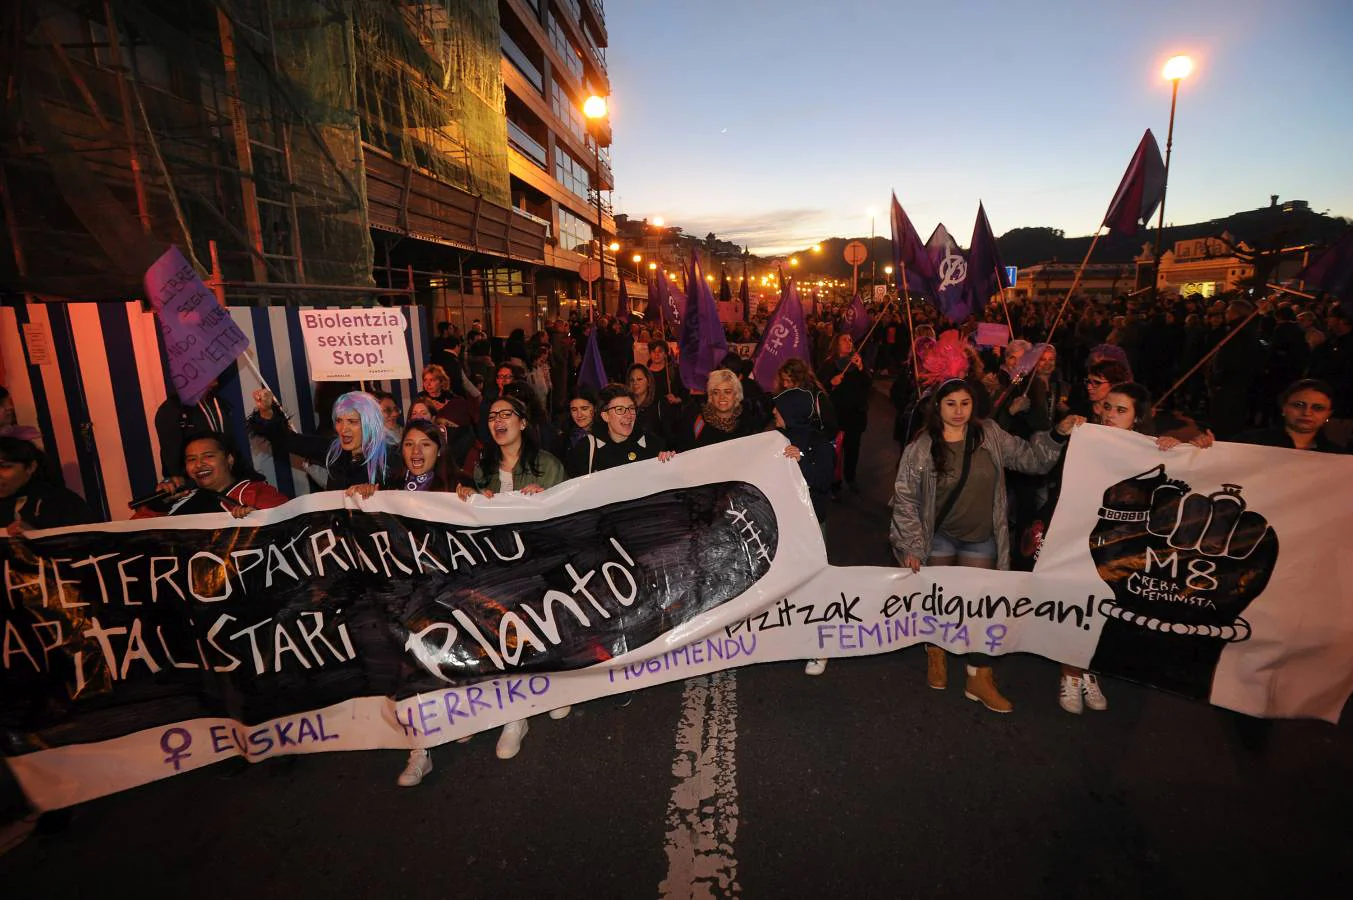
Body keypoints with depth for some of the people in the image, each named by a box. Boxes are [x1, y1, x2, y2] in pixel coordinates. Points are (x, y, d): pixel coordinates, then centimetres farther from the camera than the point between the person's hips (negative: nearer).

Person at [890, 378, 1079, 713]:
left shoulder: (990, 436, -6)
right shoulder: (922, 447, -14)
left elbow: (1030, 459, 2)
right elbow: (905, 497, -11)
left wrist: (1058, 434, -15)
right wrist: (911, 544, -13)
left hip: (981, 538, 2)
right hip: (938, 536, -2)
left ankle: (979, 679, 18)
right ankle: (936, 655, 38)